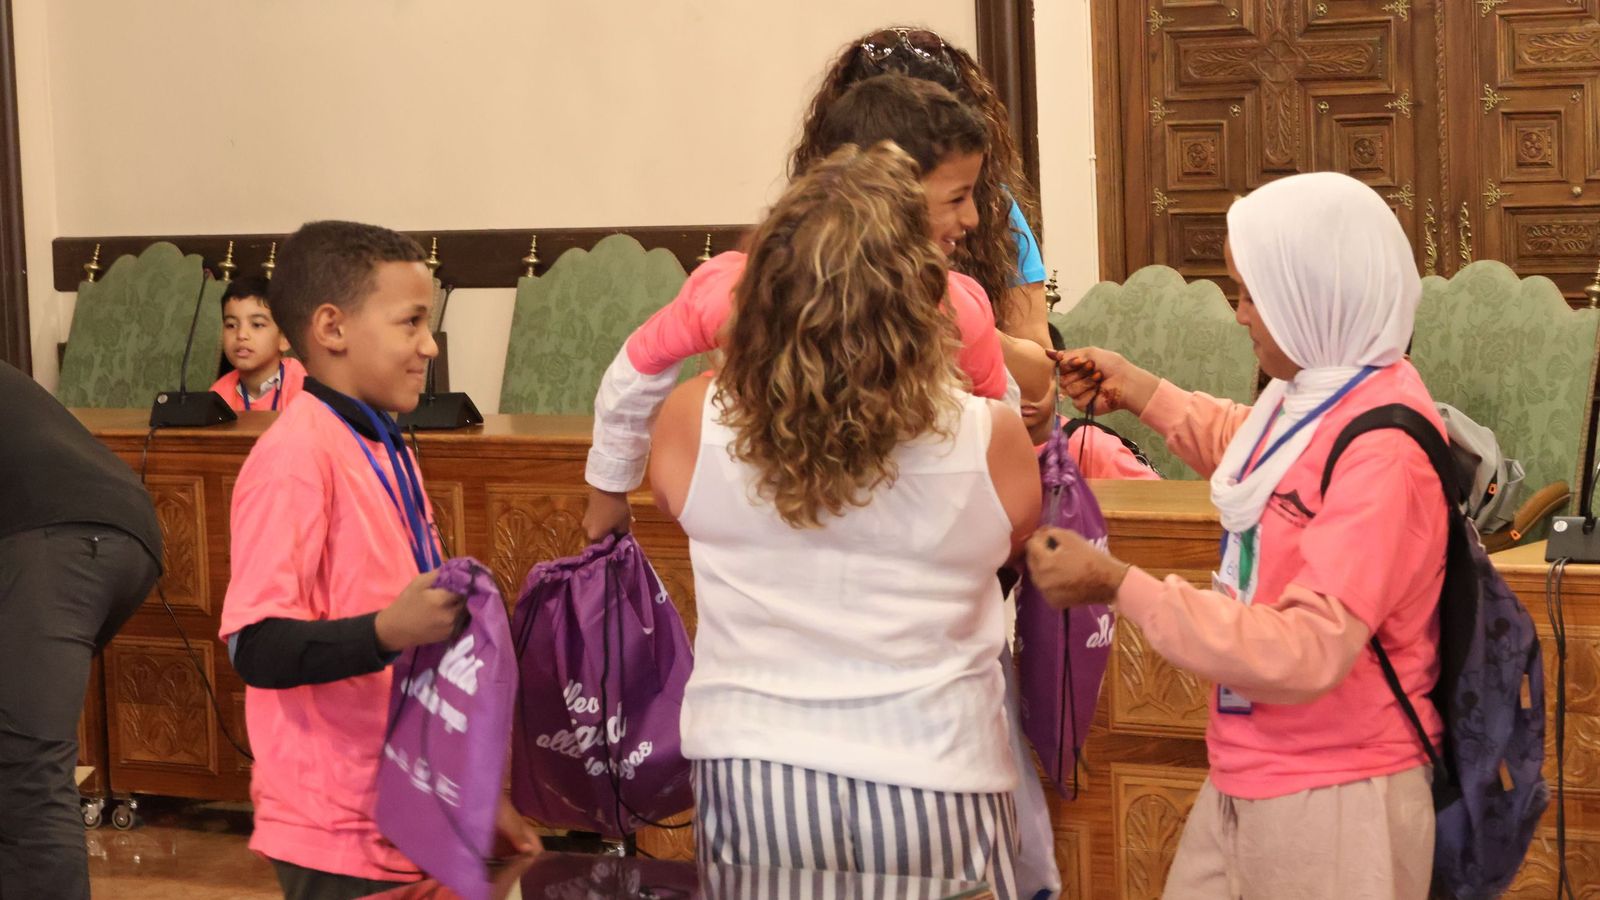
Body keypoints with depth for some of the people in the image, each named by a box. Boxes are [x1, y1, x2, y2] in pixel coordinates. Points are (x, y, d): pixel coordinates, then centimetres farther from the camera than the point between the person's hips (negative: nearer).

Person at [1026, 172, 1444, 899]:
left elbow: (1307, 652, -30)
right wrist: (1139, 392, 22)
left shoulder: (1382, 449, -24)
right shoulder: (1315, 396, 3)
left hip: (1334, 802, -8)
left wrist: (1118, 587, -29)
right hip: (1245, 781, 8)